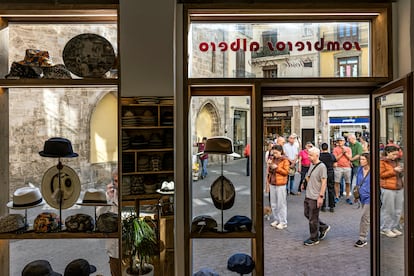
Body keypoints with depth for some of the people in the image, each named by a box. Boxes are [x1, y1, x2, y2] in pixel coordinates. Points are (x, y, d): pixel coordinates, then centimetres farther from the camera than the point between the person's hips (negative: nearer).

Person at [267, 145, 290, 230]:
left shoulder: (285, 160, -7)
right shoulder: (274, 159, 12)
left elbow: (286, 172, -11)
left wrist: (277, 168, -18)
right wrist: (270, 167, -1)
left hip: (280, 184, -7)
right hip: (272, 183, 7)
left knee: (281, 203, 0)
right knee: (273, 203, 12)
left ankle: (283, 222, 9)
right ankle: (276, 219, 26)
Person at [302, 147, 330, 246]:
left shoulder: (321, 166, -17)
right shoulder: (311, 164, 8)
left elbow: (324, 182, -18)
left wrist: (321, 196, -19)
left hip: (316, 197, -9)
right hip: (308, 195, 9)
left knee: (313, 219, 3)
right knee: (306, 213, 18)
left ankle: (314, 239, 20)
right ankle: (324, 227, 34)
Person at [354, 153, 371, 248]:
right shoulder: (360, 170, 3)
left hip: (368, 197, -7)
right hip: (362, 197, 7)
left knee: (364, 217, -4)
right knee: (366, 217, 18)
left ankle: (362, 239, 5)